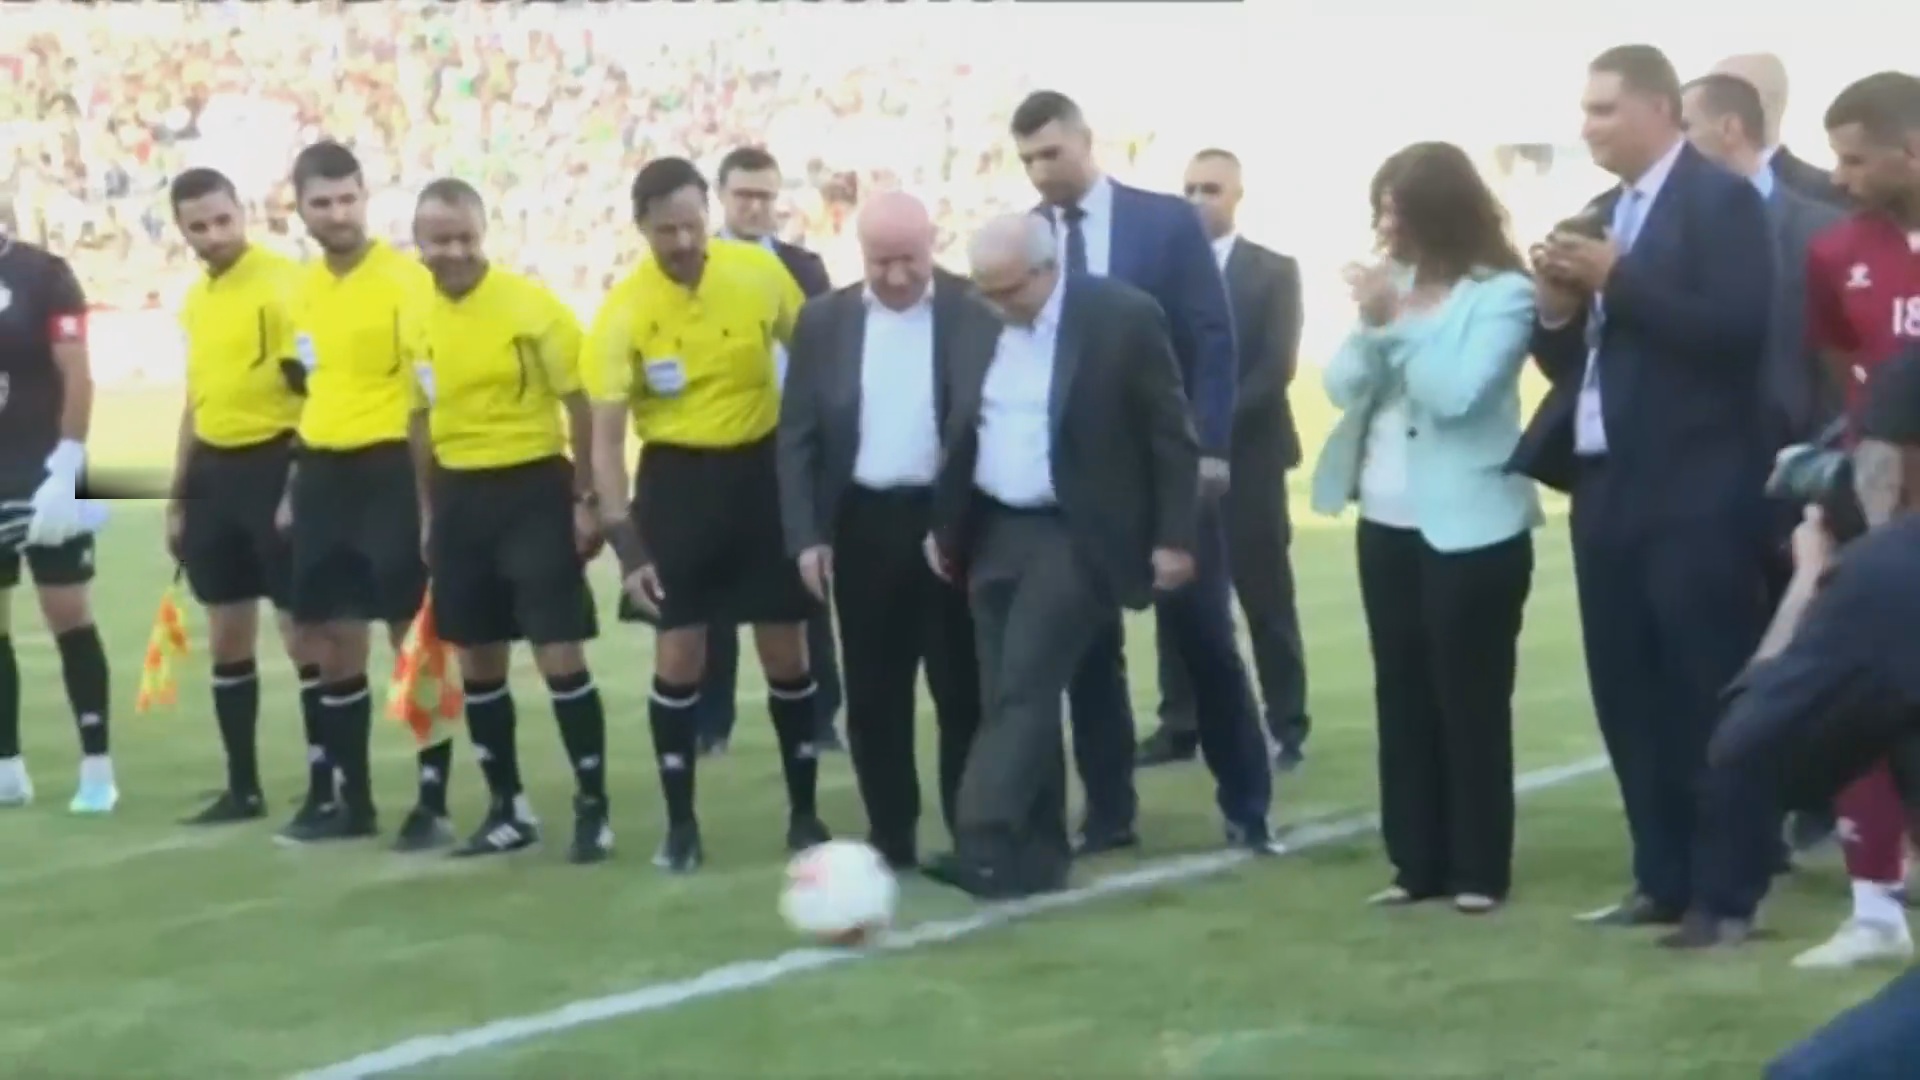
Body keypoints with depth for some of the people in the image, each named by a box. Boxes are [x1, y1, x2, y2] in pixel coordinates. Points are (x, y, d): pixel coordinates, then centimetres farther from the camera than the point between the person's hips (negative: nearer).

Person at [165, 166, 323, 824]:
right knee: (227, 638, 11)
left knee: (302, 634, -3)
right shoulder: (196, 298, 13)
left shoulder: (284, 283, -11)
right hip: (216, 472, 8)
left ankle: (325, 789, 4)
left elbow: (316, 387, -15)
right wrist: (179, 497, 21)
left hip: (274, 465, -8)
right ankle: (243, 787, 20)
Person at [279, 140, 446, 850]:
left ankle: (433, 803, 5)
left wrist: (428, 495, -17)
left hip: (389, 471, -7)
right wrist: (296, 487, 19)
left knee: (415, 638, -2)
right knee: (332, 643, 11)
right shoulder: (303, 288, 11)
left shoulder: (407, 279, -10)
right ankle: (351, 798, 22)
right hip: (323, 475, 7)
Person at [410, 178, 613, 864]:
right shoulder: (417, 319, 4)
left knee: (560, 656, -6)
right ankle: (509, 809, 24)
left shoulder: (532, 305, -12)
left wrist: (586, 499, -11)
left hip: (533, 490, -5)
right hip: (459, 497, 5)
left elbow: (581, 403, -8)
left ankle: (592, 809, 4)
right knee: (476, 663, 11)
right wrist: (429, 513, 14)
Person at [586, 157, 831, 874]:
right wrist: (625, 543, -17)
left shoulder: (760, 273, -9)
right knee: (678, 658, -1)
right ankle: (680, 823, 12)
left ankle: (804, 813, 19)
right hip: (678, 479, -1)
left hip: (763, 469, 1)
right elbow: (607, 437, -10)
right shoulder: (624, 311, -13)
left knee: (786, 652, 5)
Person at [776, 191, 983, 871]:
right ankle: (890, 839, 15)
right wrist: (806, 535, -2)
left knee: (963, 690, 3)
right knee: (874, 695, 6)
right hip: (863, 525, 2)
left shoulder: (976, 314, -2)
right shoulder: (824, 321, 5)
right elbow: (797, 436, 6)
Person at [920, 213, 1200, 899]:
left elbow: (1170, 436, -7)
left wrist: (1172, 538, -9)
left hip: (1075, 538, -6)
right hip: (994, 536, 6)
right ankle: (1037, 856, 12)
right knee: (1012, 699, 6)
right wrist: (944, 527, 14)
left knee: (1024, 692, -14)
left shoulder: (1122, 318, -10)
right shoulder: (979, 332, 6)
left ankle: (985, 845, -18)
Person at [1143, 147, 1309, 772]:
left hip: (1246, 455, -2)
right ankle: (1179, 726, 10)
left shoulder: (1274, 271, 3)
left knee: (1267, 599, 0)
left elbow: (1277, 366, -7)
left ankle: (1286, 726, 7)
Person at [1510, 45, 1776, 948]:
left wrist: (1617, 280, -18)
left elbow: (1737, 330, -18)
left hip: (1696, 492, -7)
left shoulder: (1722, 200, -6)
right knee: (1630, 697, 10)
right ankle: (1663, 879, 18)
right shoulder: (1597, 219, 15)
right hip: (1608, 487, 7)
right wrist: (1558, 307, -3)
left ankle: (1726, 893, 1)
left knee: (1711, 696, -4)